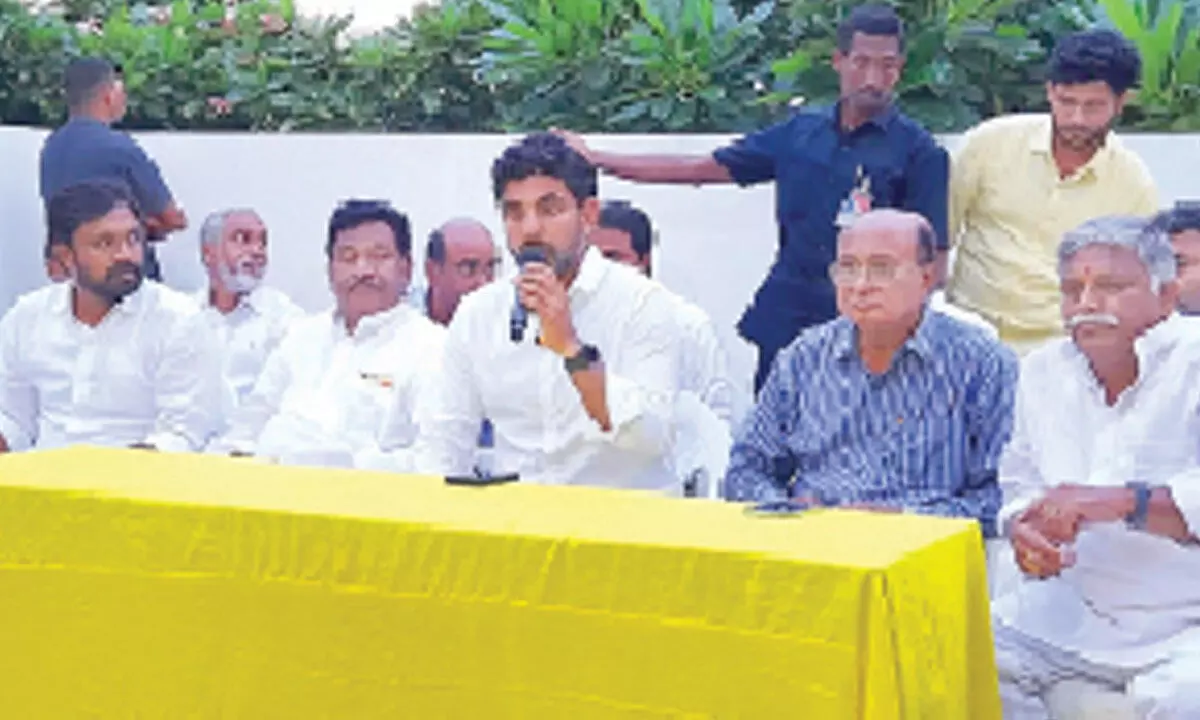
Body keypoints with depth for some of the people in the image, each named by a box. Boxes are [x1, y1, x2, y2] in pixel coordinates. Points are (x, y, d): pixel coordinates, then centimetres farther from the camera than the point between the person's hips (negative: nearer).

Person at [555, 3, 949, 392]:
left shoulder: (918, 151, -3)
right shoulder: (799, 133, 10)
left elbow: (932, 257, -4)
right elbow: (699, 168, 13)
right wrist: (594, 159, 12)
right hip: (783, 320, 4)